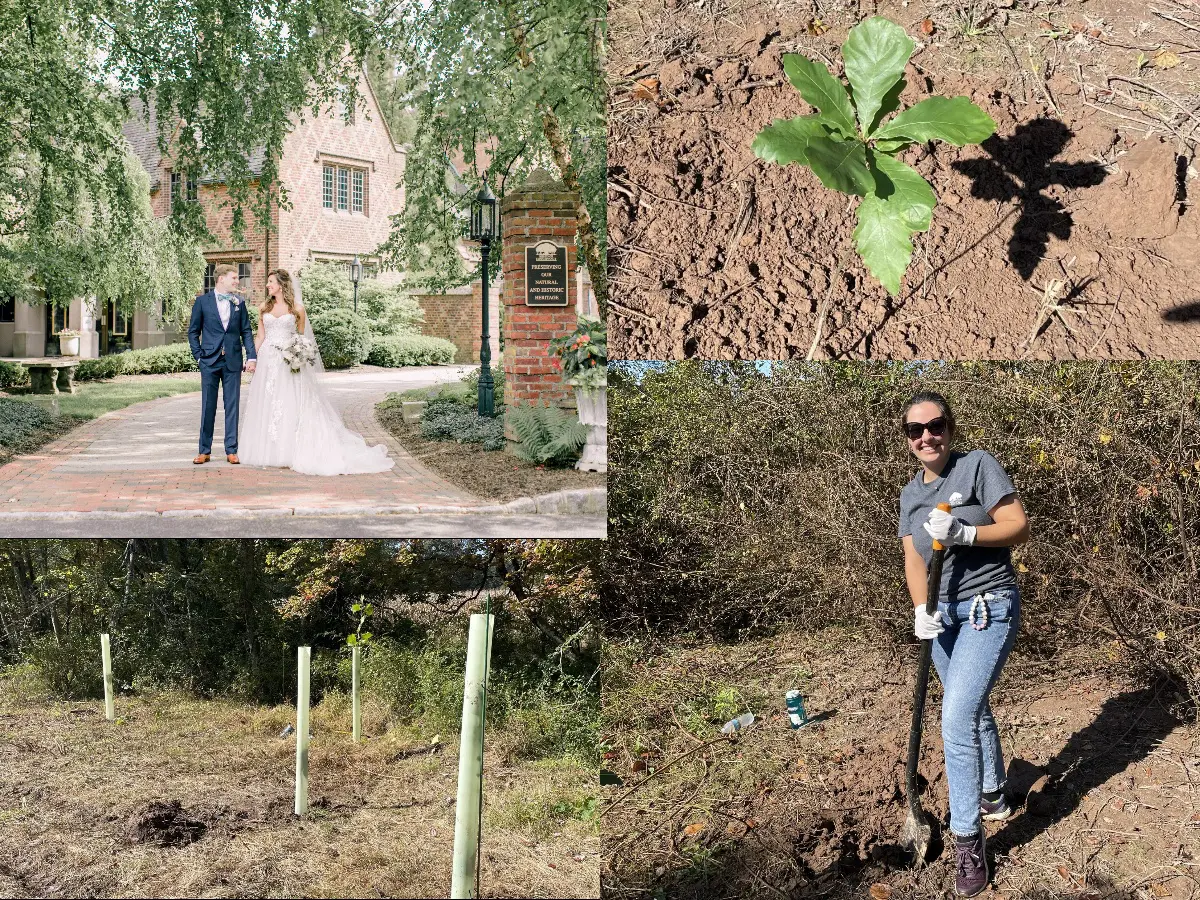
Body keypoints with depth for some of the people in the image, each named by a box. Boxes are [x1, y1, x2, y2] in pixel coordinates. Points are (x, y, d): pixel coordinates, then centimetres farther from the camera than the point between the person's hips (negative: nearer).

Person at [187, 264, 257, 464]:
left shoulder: (239, 302, 9)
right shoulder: (202, 301, 3)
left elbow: (246, 331, 8)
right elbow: (193, 331, 6)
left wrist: (251, 357, -2)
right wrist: (199, 355, -2)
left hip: (233, 362, 2)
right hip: (210, 361, -1)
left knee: (232, 406, 3)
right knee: (208, 407, 3)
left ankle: (231, 450, 9)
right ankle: (205, 450, 10)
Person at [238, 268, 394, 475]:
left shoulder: (297, 308, 2)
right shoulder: (264, 308, 10)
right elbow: (260, 337, 11)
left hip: (288, 363, -3)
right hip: (266, 362, 3)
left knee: (289, 406, -5)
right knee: (266, 406, 3)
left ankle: (288, 453, -2)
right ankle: (268, 451, 10)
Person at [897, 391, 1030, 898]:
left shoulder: (978, 465, -9)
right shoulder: (911, 494, 8)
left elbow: (1020, 527, -13)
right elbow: (913, 557, 1)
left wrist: (963, 532, -28)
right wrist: (921, 610, -16)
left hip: (988, 608, -6)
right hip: (945, 612, 7)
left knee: (956, 721, -15)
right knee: (973, 709, 21)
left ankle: (968, 840, -5)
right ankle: (993, 795, 42)